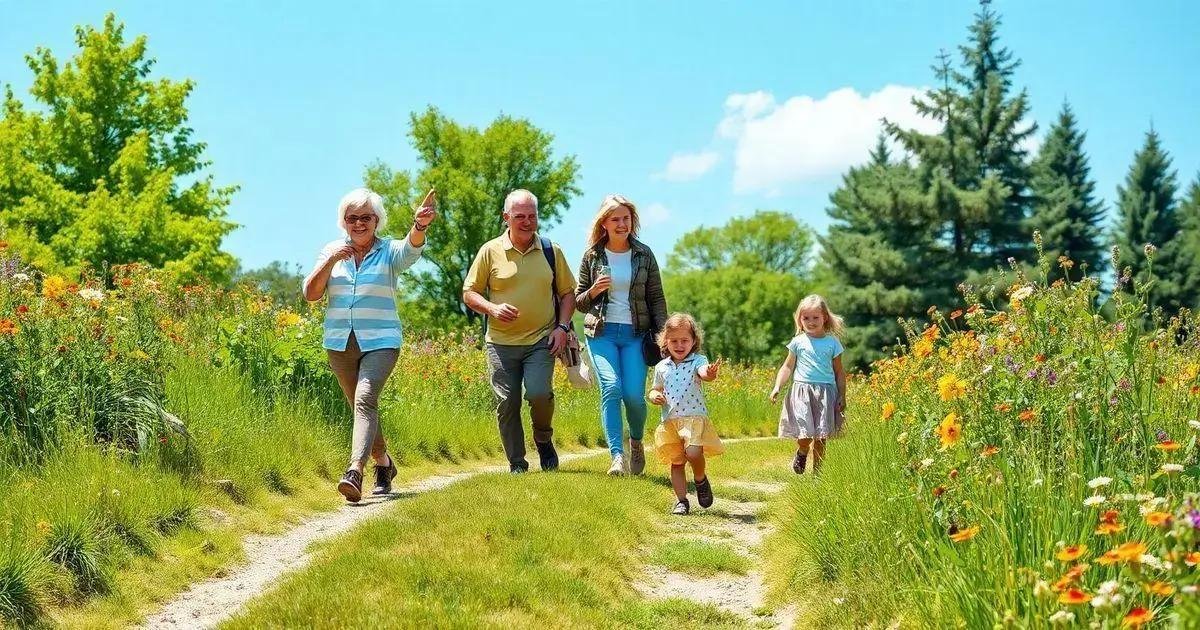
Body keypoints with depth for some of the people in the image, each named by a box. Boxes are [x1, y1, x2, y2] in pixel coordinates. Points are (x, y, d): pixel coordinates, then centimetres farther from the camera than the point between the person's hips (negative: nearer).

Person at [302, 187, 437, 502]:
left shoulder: (390, 251, -2)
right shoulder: (332, 251, 8)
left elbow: (412, 246, -26)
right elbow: (310, 294, 2)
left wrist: (420, 225, -48)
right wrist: (331, 262, -11)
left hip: (380, 342, -4)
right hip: (340, 343, 4)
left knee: (365, 399, -24)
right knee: (362, 407, 14)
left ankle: (355, 472, -35)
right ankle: (383, 463, 35)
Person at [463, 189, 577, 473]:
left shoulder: (551, 251, 6)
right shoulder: (490, 251, 2)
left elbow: (567, 292, 15)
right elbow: (469, 293, 6)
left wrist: (562, 326, 0)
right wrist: (493, 308, -13)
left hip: (541, 340, 0)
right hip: (501, 343, 0)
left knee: (539, 393, -19)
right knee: (507, 404, 0)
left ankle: (543, 440, 11)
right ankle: (516, 465, 14)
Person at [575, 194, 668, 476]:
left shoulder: (644, 255, 7)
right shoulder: (592, 256, 6)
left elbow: (657, 298, 10)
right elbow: (579, 302, 12)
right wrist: (594, 291, -9)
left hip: (636, 334, 0)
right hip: (601, 333, 0)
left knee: (634, 394, -10)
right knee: (611, 387, -20)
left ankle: (636, 442, 21)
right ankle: (617, 456, -24)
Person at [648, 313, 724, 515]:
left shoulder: (697, 361, -4)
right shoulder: (662, 367, 9)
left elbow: (704, 373, -26)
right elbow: (655, 389, 22)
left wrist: (711, 374, -50)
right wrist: (653, 396, -2)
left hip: (694, 417, -4)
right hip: (670, 421, 4)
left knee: (693, 453, -24)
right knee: (676, 462, 8)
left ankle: (701, 480, 5)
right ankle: (681, 500, 20)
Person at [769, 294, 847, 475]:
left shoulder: (832, 343, 7)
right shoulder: (798, 342, 7)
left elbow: (839, 372, 10)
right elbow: (787, 367, 10)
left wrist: (842, 397, 5)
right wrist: (777, 387, -4)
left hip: (826, 392, 1)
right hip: (802, 390, -1)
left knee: (820, 437, 1)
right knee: (804, 435, -13)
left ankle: (817, 472, 15)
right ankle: (801, 452, 21)